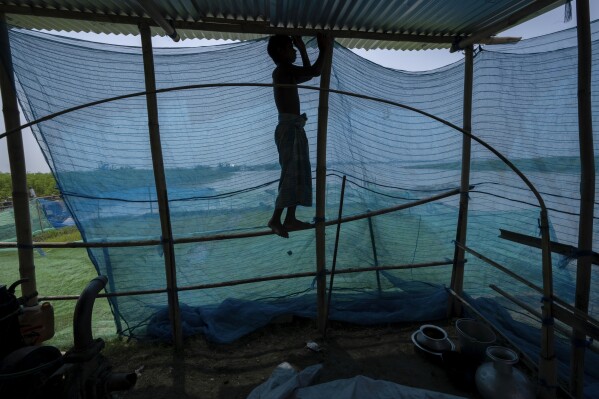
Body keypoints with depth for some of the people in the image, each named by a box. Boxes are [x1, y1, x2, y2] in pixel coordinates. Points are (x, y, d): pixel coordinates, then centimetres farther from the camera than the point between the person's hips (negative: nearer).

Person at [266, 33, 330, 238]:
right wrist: (323, 49, -2)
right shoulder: (284, 69, -7)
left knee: (299, 173, 8)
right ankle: (276, 219, -9)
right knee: (291, 173, -12)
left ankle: (290, 218, 11)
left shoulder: (284, 72, 22)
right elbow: (315, 72, -16)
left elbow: (307, 73, 36)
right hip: (289, 128, -10)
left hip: (293, 128, 10)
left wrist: (302, 49, 34)